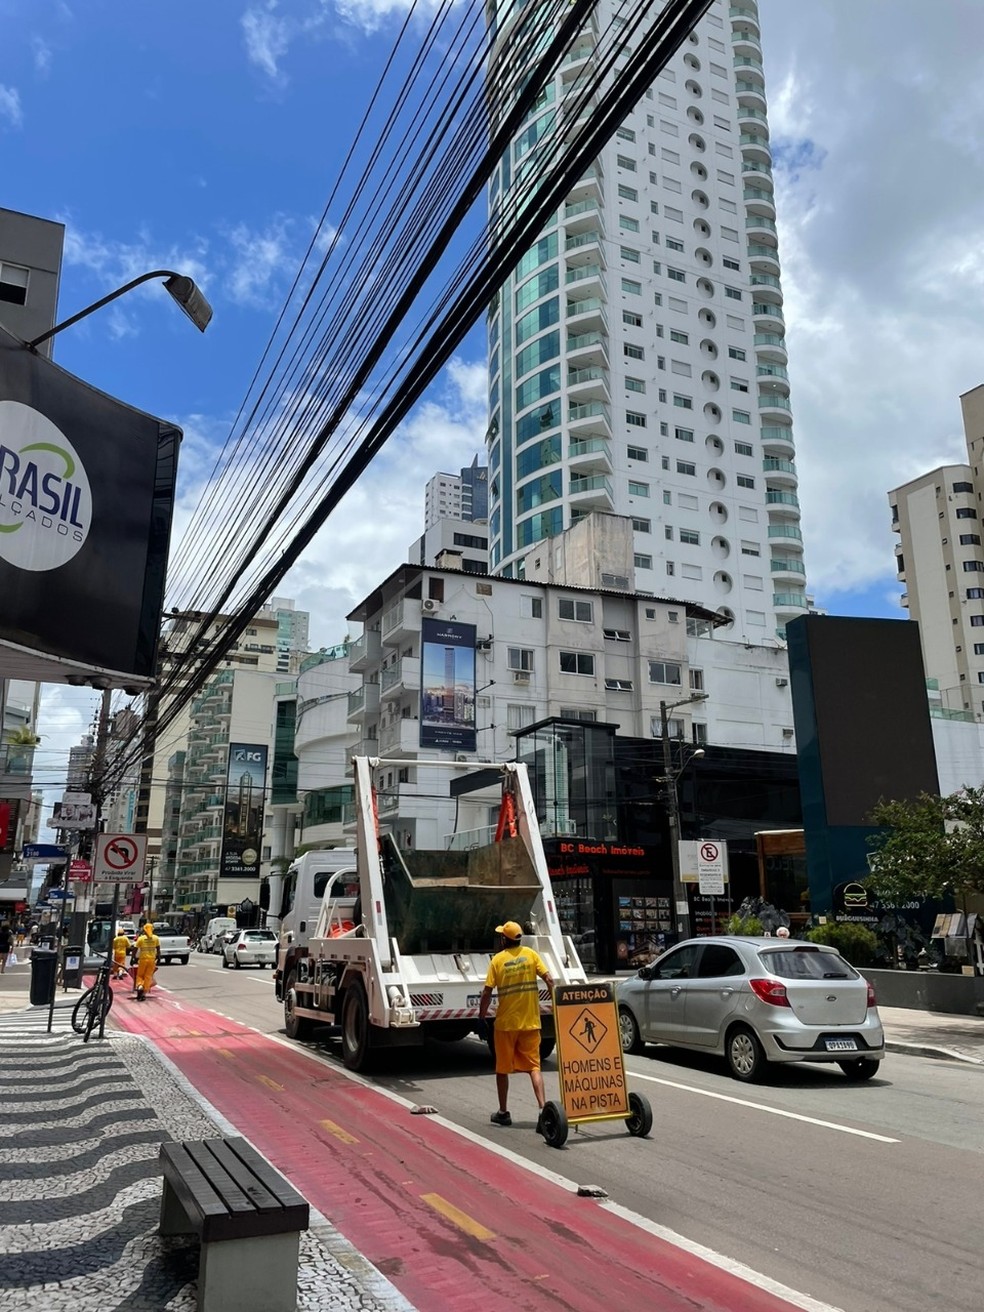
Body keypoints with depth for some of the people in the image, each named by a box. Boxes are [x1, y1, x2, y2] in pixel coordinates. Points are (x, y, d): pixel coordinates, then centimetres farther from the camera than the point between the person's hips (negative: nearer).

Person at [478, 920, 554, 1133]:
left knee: (502, 1069, 14)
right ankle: (542, 1109, -11)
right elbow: (548, 979, -6)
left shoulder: (497, 960, -6)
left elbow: (487, 991, -8)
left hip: (505, 1022, -1)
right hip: (530, 1021, 2)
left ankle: (503, 1113, 23)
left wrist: (482, 1015, 3)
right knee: (534, 1067, 5)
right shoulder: (531, 954, -1)